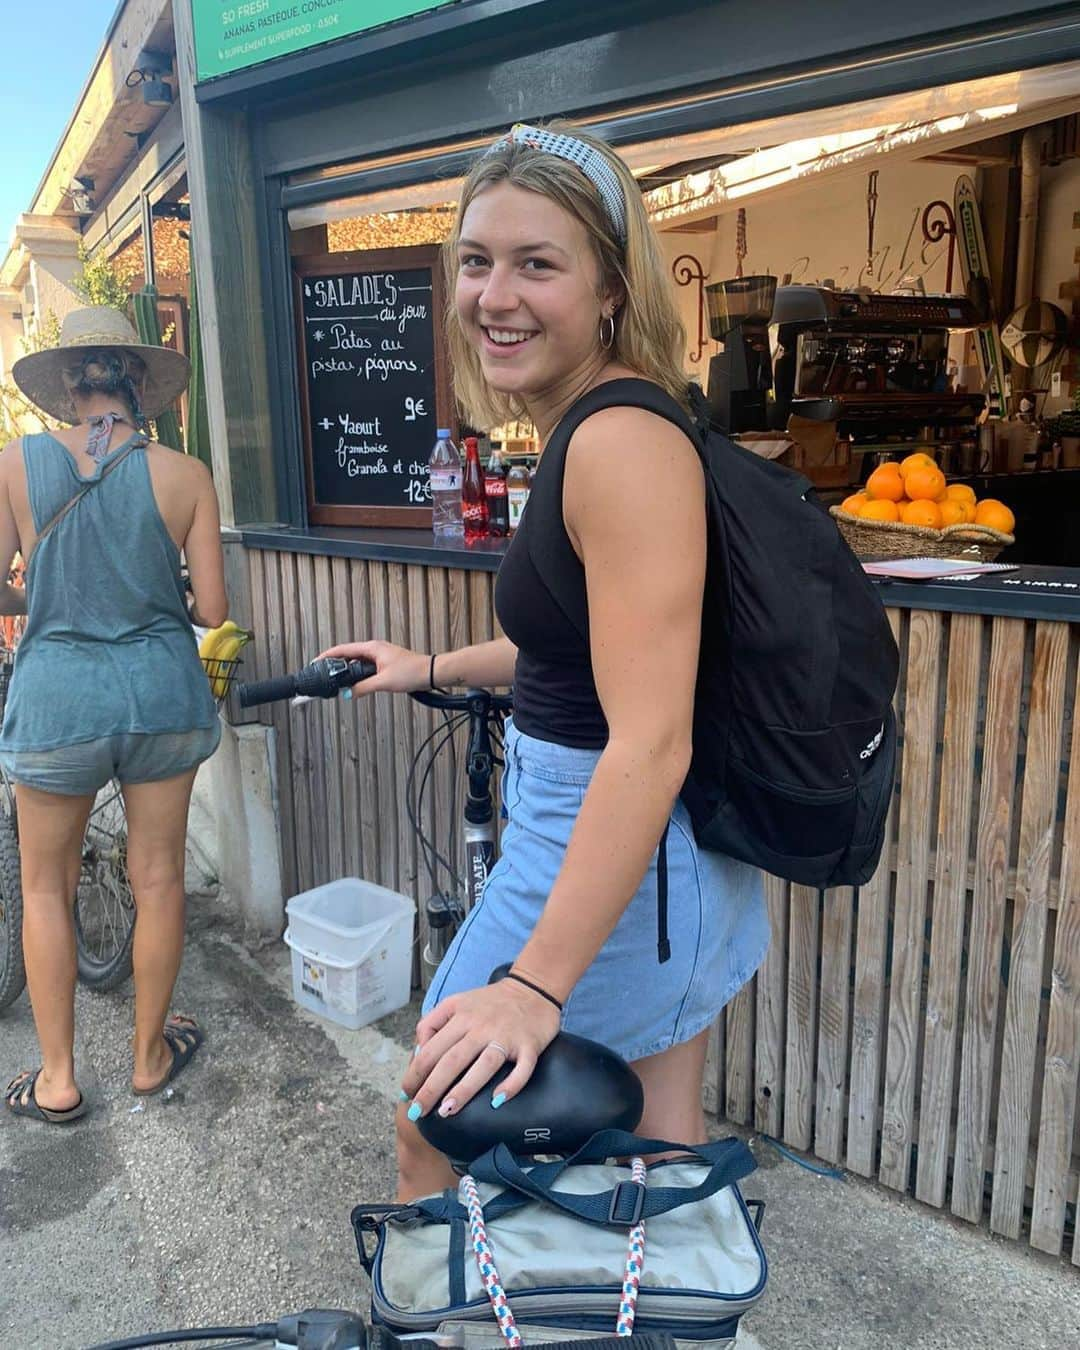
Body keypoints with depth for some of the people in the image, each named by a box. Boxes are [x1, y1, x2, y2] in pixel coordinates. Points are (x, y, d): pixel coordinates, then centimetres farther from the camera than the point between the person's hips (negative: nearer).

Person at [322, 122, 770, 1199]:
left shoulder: (622, 440, -23)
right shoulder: (591, 429, 8)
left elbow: (650, 743, -28)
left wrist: (537, 982, -27)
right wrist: (432, 669, 25)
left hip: (601, 862, -9)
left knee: (431, 1142, 15)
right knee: (666, 1155, 25)